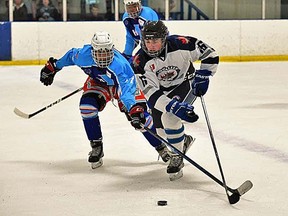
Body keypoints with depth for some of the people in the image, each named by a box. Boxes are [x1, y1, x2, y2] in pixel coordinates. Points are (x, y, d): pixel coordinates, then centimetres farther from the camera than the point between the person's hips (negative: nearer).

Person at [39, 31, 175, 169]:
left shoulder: (120, 65, -42)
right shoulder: (84, 55, -31)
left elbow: (127, 91, -50)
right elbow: (70, 56, -7)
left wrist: (135, 110, -65)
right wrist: (52, 67, 4)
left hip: (123, 82, -3)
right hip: (98, 83, 3)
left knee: (140, 116, -12)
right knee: (87, 106, -23)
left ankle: (160, 146, 11)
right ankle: (96, 147, -5)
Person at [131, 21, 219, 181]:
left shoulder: (180, 44, -29)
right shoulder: (140, 61, -26)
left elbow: (210, 54, -14)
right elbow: (150, 93, -32)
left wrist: (203, 76, -20)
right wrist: (174, 107, -44)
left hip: (185, 82, -4)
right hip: (162, 90, 4)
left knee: (170, 117, -26)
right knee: (160, 127, 9)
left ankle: (177, 158, -9)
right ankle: (183, 140, 44)